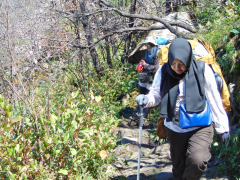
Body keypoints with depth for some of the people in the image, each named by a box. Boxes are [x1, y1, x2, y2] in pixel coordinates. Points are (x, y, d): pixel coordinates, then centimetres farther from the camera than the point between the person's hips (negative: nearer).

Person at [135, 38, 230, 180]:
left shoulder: (202, 69, -11)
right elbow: (156, 95, 1)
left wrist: (222, 127, -5)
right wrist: (146, 100, -22)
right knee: (179, 167, 16)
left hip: (200, 126, -3)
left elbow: (214, 100, -7)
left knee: (197, 161, -24)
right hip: (174, 128, 3)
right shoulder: (164, 71, -3)